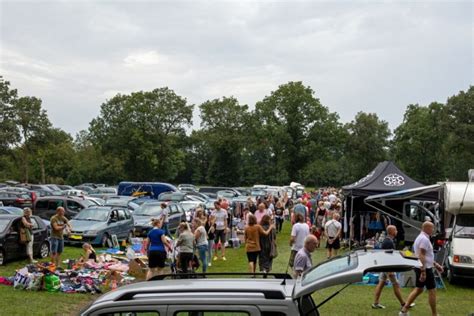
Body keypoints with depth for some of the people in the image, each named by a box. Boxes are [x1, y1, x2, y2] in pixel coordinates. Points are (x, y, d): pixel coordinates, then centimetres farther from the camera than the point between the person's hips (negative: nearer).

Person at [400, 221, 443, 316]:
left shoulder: (420, 237, 15)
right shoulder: (424, 239, -18)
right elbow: (421, 256, -24)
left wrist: (435, 264, 24)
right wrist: (423, 271, -26)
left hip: (419, 268, 10)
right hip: (425, 268, -10)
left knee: (418, 289, 14)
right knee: (432, 290, 1)